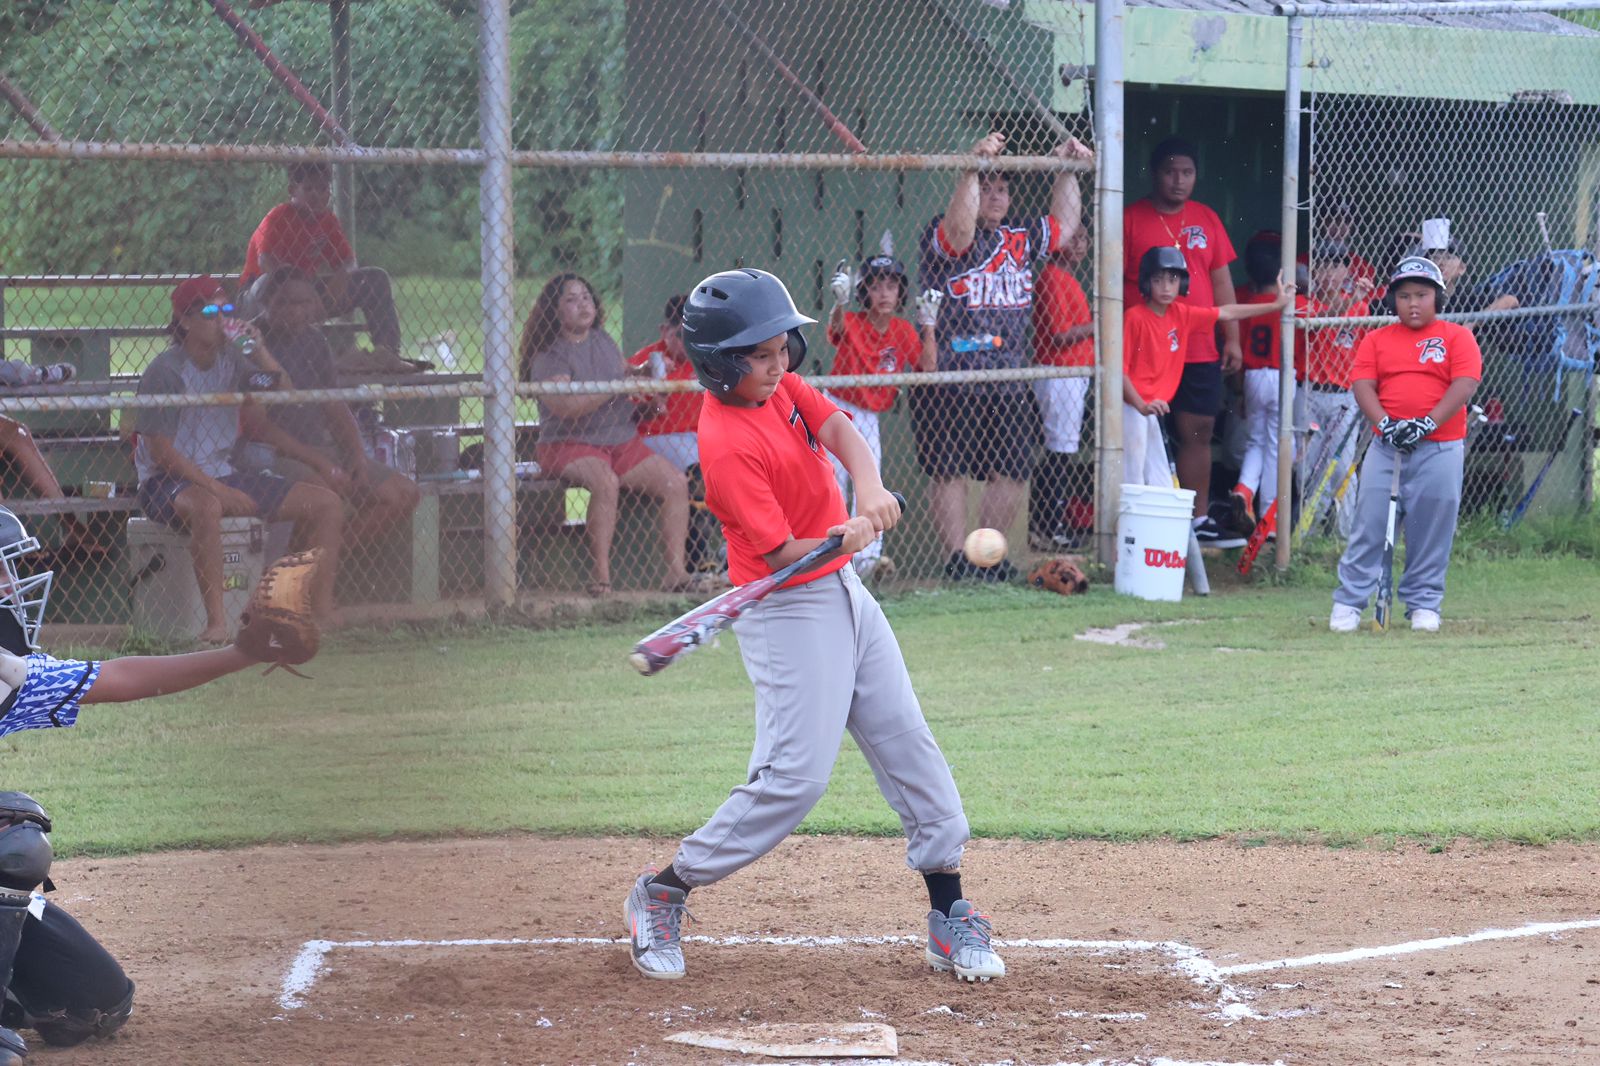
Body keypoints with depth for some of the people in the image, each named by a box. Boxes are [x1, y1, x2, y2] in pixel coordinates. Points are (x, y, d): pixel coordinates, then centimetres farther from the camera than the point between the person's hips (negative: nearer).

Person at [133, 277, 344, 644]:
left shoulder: (231, 358, 6)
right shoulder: (165, 372, -13)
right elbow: (161, 451, -17)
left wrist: (260, 352, -10)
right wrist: (217, 488, -23)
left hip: (225, 473, 8)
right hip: (171, 481, -8)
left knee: (326, 504, -1)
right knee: (206, 506, -43)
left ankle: (323, 612, -2)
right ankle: (216, 623, -42)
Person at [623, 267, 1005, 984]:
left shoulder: (780, 386, 2)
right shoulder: (728, 447, -23)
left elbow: (838, 429, -9)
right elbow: (782, 553, -25)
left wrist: (869, 489, -29)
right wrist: (846, 537, -42)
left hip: (842, 593, 9)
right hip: (788, 612, -9)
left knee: (910, 747, 7)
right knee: (795, 776, -13)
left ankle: (950, 918, 12)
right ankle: (663, 893, 2)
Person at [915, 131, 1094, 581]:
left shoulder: (1021, 238, 16)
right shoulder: (941, 236, -6)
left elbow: (1065, 223, 28)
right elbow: (960, 228, -29)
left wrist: (1067, 170, 19)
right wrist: (973, 167, -37)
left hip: (1007, 384, 6)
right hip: (949, 377, -6)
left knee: (1011, 473, 7)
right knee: (950, 471, -4)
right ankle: (958, 559, 2)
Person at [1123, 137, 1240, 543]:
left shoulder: (1206, 219, 12)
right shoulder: (1132, 219, -2)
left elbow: (1222, 282, 16)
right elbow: (1113, 282, -3)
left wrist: (1232, 339, 12)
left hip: (1200, 351, 4)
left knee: (1198, 432, 5)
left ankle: (1199, 517, 12)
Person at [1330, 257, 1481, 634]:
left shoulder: (1457, 337, 5)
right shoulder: (1376, 340, 12)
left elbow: (1465, 384, -7)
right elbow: (1362, 384, 2)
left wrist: (1428, 423, -18)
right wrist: (1385, 423, -16)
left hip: (1441, 449, -1)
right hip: (1386, 447, 1)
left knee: (1432, 528, 3)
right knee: (1370, 524, -3)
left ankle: (1423, 603, 14)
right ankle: (1348, 602, 1)